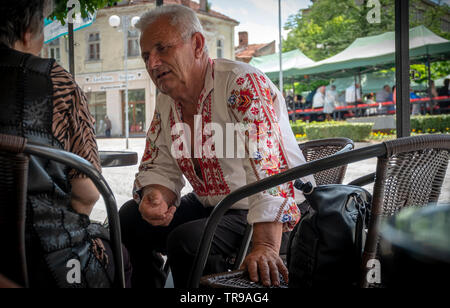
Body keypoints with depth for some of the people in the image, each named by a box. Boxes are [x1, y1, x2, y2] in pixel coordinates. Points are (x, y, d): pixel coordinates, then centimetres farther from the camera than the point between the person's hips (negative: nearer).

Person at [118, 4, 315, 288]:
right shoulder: (167, 101, 5)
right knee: (130, 218, 4)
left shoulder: (243, 84, -22)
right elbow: (159, 167, 9)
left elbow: (267, 170, -32)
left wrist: (265, 247, -41)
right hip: (212, 208, 8)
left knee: (187, 240, -29)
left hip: (273, 221, -8)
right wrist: (155, 197, -16)